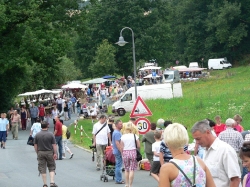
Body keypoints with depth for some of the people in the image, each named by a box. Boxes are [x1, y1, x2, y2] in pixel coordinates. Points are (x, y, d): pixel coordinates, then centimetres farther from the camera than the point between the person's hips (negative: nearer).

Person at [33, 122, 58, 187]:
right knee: (51, 168, 10)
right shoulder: (51, 134, -7)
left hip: (40, 153, 1)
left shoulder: (37, 135, -2)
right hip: (49, 152, -1)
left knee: (42, 169, 6)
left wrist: (37, 153, 11)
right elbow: (54, 145, -8)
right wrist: (55, 153, -3)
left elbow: (35, 145, 1)